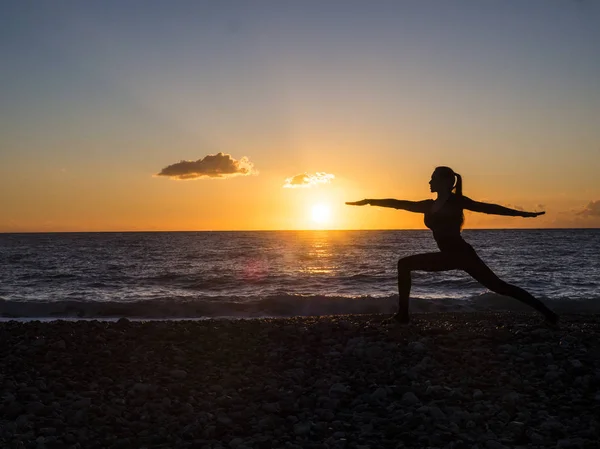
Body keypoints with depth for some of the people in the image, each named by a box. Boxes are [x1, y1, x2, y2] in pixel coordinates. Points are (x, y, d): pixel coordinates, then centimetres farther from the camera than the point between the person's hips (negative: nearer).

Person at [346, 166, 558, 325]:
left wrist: (521, 213, -13)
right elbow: (399, 204, 18)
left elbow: (488, 208, -6)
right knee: (405, 264, 6)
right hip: (449, 256, 7)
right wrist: (369, 202, 20)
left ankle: (546, 313, -8)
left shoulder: (457, 201, -4)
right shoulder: (429, 205, 14)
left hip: (463, 255, -7)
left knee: (498, 286, -13)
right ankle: (403, 314, 4)